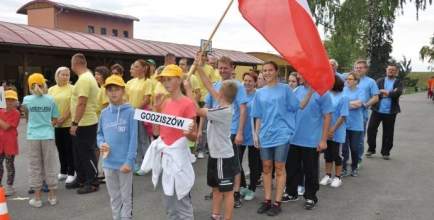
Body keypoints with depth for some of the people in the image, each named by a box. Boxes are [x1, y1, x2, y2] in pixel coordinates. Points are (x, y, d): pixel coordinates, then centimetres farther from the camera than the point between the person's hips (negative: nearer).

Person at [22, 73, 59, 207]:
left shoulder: (26, 99, -2)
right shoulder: (51, 99, -2)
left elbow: (27, 117, 13)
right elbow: (54, 121, 3)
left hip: (33, 137, 0)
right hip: (48, 137, 0)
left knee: (35, 167, 9)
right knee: (50, 166, 9)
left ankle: (37, 198, 14)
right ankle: (52, 196, 16)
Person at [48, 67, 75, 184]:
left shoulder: (72, 88, -4)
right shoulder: (51, 89, 9)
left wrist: (63, 118, -17)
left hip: (68, 124, -4)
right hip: (56, 125, 5)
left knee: (69, 149, 2)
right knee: (61, 149, 13)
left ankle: (71, 173, 10)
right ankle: (63, 172, 25)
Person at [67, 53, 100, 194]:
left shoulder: (84, 79, -20)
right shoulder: (86, 77, 13)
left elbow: (81, 103, -25)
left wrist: (75, 123, -21)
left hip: (85, 124, -10)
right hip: (82, 123, 10)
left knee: (87, 154, -1)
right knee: (79, 154, 17)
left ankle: (93, 183, 9)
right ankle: (81, 180, 29)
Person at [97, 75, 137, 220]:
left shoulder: (130, 112, -9)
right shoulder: (104, 113, 5)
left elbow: (133, 139, -11)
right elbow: (99, 134, 15)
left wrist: (129, 161, -16)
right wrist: (101, 144, -6)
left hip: (124, 163, -5)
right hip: (108, 163, 5)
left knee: (126, 198, 9)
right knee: (114, 197, 18)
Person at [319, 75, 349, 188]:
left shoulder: (343, 98, -13)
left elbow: (343, 116, -15)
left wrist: (333, 130, -17)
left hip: (337, 133, -5)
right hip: (326, 132, 6)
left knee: (337, 155, 7)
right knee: (327, 155, 14)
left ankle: (337, 178, 20)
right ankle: (328, 176, 26)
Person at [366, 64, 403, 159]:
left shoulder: (398, 83, 4)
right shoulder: (380, 81, 7)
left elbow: (397, 93, -15)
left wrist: (384, 91, -8)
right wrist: (390, 93, -13)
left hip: (390, 111, -1)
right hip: (377, 110, 1)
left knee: (388, 132, 5)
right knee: (371, 128, -2)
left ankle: (385, 152, 18)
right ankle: (371, 149, 13)